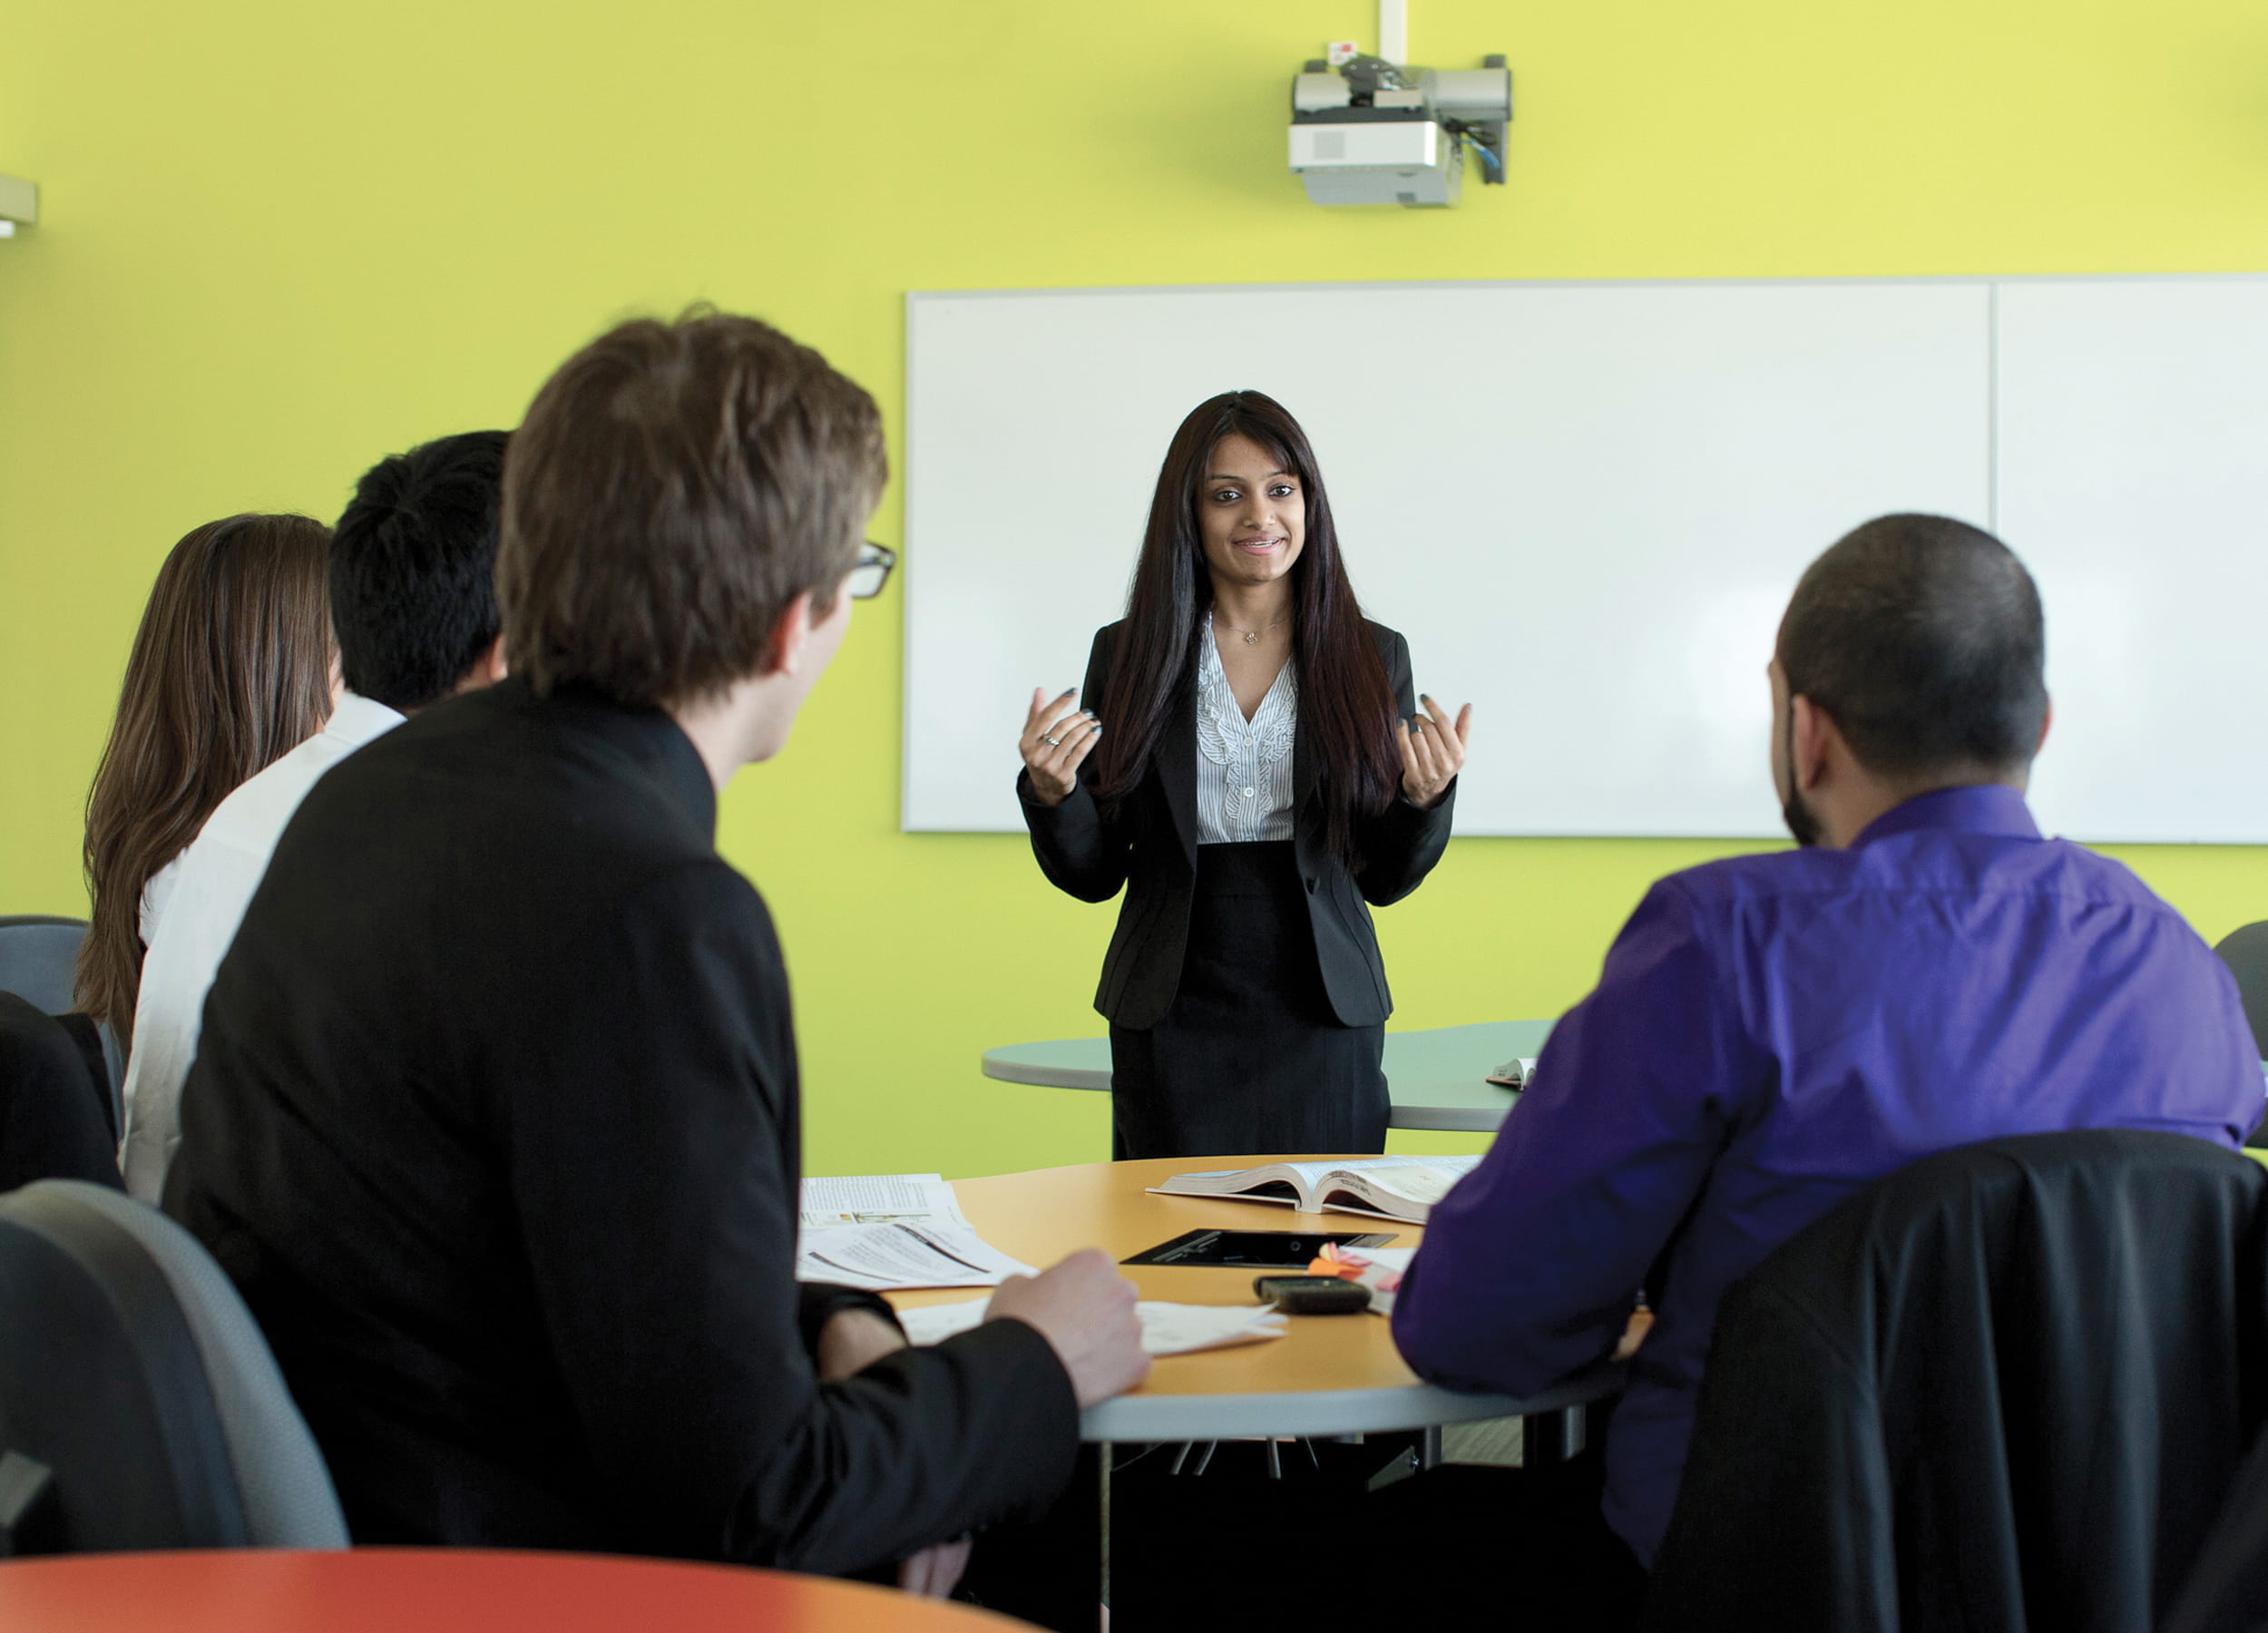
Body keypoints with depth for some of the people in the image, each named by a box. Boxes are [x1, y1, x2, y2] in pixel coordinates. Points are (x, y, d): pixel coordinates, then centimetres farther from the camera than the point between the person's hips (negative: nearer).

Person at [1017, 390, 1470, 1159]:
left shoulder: (1373, 657, 3)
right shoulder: (1129, 654, 3)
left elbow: (1383, 879, 6)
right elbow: (1093, 875, 5)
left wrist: (1426, 798, -13)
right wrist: (1051, 793, -13)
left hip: (1323, 1019, 0)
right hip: (1174, 1020, 0)